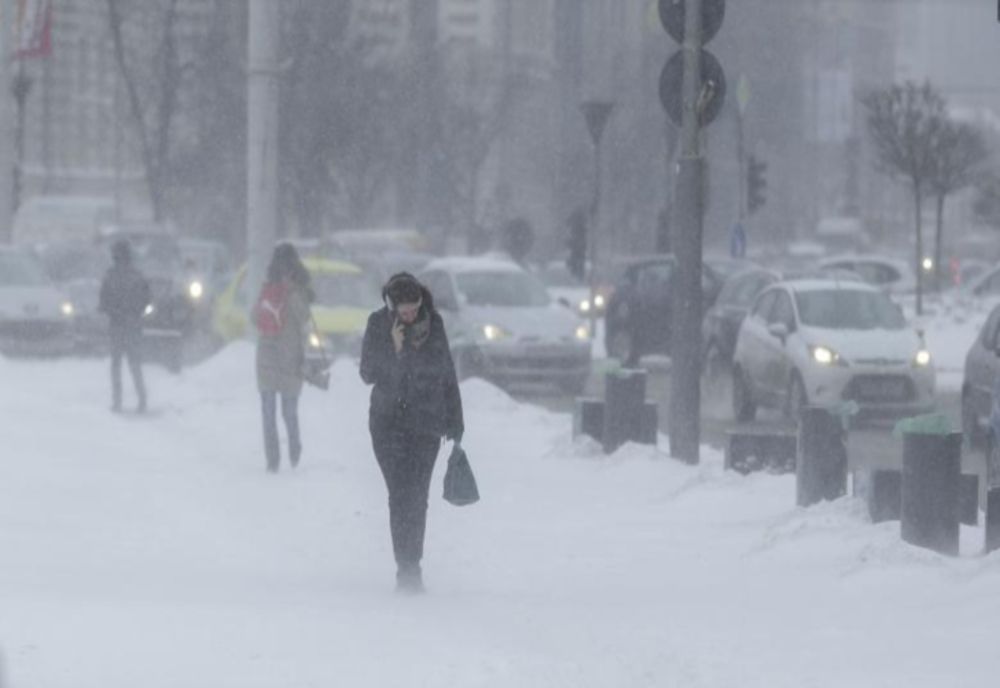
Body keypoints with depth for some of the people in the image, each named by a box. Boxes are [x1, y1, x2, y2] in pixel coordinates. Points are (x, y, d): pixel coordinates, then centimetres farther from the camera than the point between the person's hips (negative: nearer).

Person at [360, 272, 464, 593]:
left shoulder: (434, 324, 2)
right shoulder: (378, 325, -3)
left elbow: (448, 375, 9)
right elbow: (368, 374, -4)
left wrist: (455, 423, 10)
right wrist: (393, 349, -20)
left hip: (427, 425, 1)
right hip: (389, 423, -1)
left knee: (417, 498, -1)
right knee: (401, 495, -12)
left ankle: (410, 569, 12)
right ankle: (407, 568, -12)